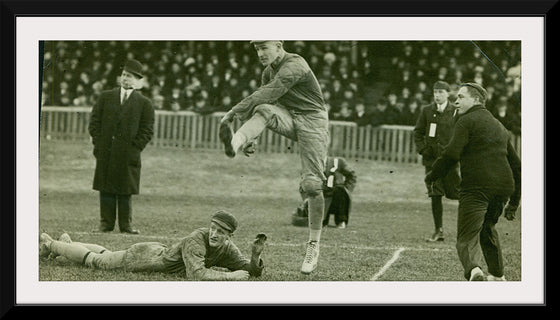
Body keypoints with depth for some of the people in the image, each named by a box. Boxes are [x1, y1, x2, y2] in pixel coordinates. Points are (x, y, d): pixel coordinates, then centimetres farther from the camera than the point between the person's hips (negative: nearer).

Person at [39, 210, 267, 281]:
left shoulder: (227, 249, -16)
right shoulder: (197, 239, -39)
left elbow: (252, 271, -11)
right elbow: (195, 275, -49)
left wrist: (255, 255, -32)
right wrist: (229, 275, -45)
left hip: (158, 252, 7)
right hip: (141, 257, -7)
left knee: (107, 255, 31)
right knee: (95, 261, 16)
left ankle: (66, 242, 54)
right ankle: (50, 244, 38)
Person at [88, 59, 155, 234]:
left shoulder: (144, 103, 5)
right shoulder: (106, 97, 11)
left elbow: (147, 130, 3)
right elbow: (94, 121, 10)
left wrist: (134, 148, -6)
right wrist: (98, 143, 0)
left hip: (128, 154, -2)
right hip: (105, 153, 2)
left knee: (126, 191, 1)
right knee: (106, 189, 3)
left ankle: (125, 224, 7)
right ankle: (106, 222, 8)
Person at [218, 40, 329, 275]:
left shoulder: (294, 66, -20)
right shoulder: (269, 70, 8)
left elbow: (268, 94, -31)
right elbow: (264, 101, 18)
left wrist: (233, 113, -37)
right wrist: (248, 136, 9)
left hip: (311, 120, -7)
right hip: (287, 118, 7)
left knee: (312, 185, -13)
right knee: (265, 110, -27)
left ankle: (314, 245, -2)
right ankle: (237, 142, -57)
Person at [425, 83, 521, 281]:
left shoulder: (467, 121, 0)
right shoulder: (499, 126, 25)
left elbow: (451, 154, -13)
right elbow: (516, 165, 27)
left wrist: (432, 176, 1)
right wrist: (513, 202, 31)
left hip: (476, 187, -7)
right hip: (503, 187, 7)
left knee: (467, 236, -10)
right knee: (488, 229, 29)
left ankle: (474, 270, -38)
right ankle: (497, 275, 32)